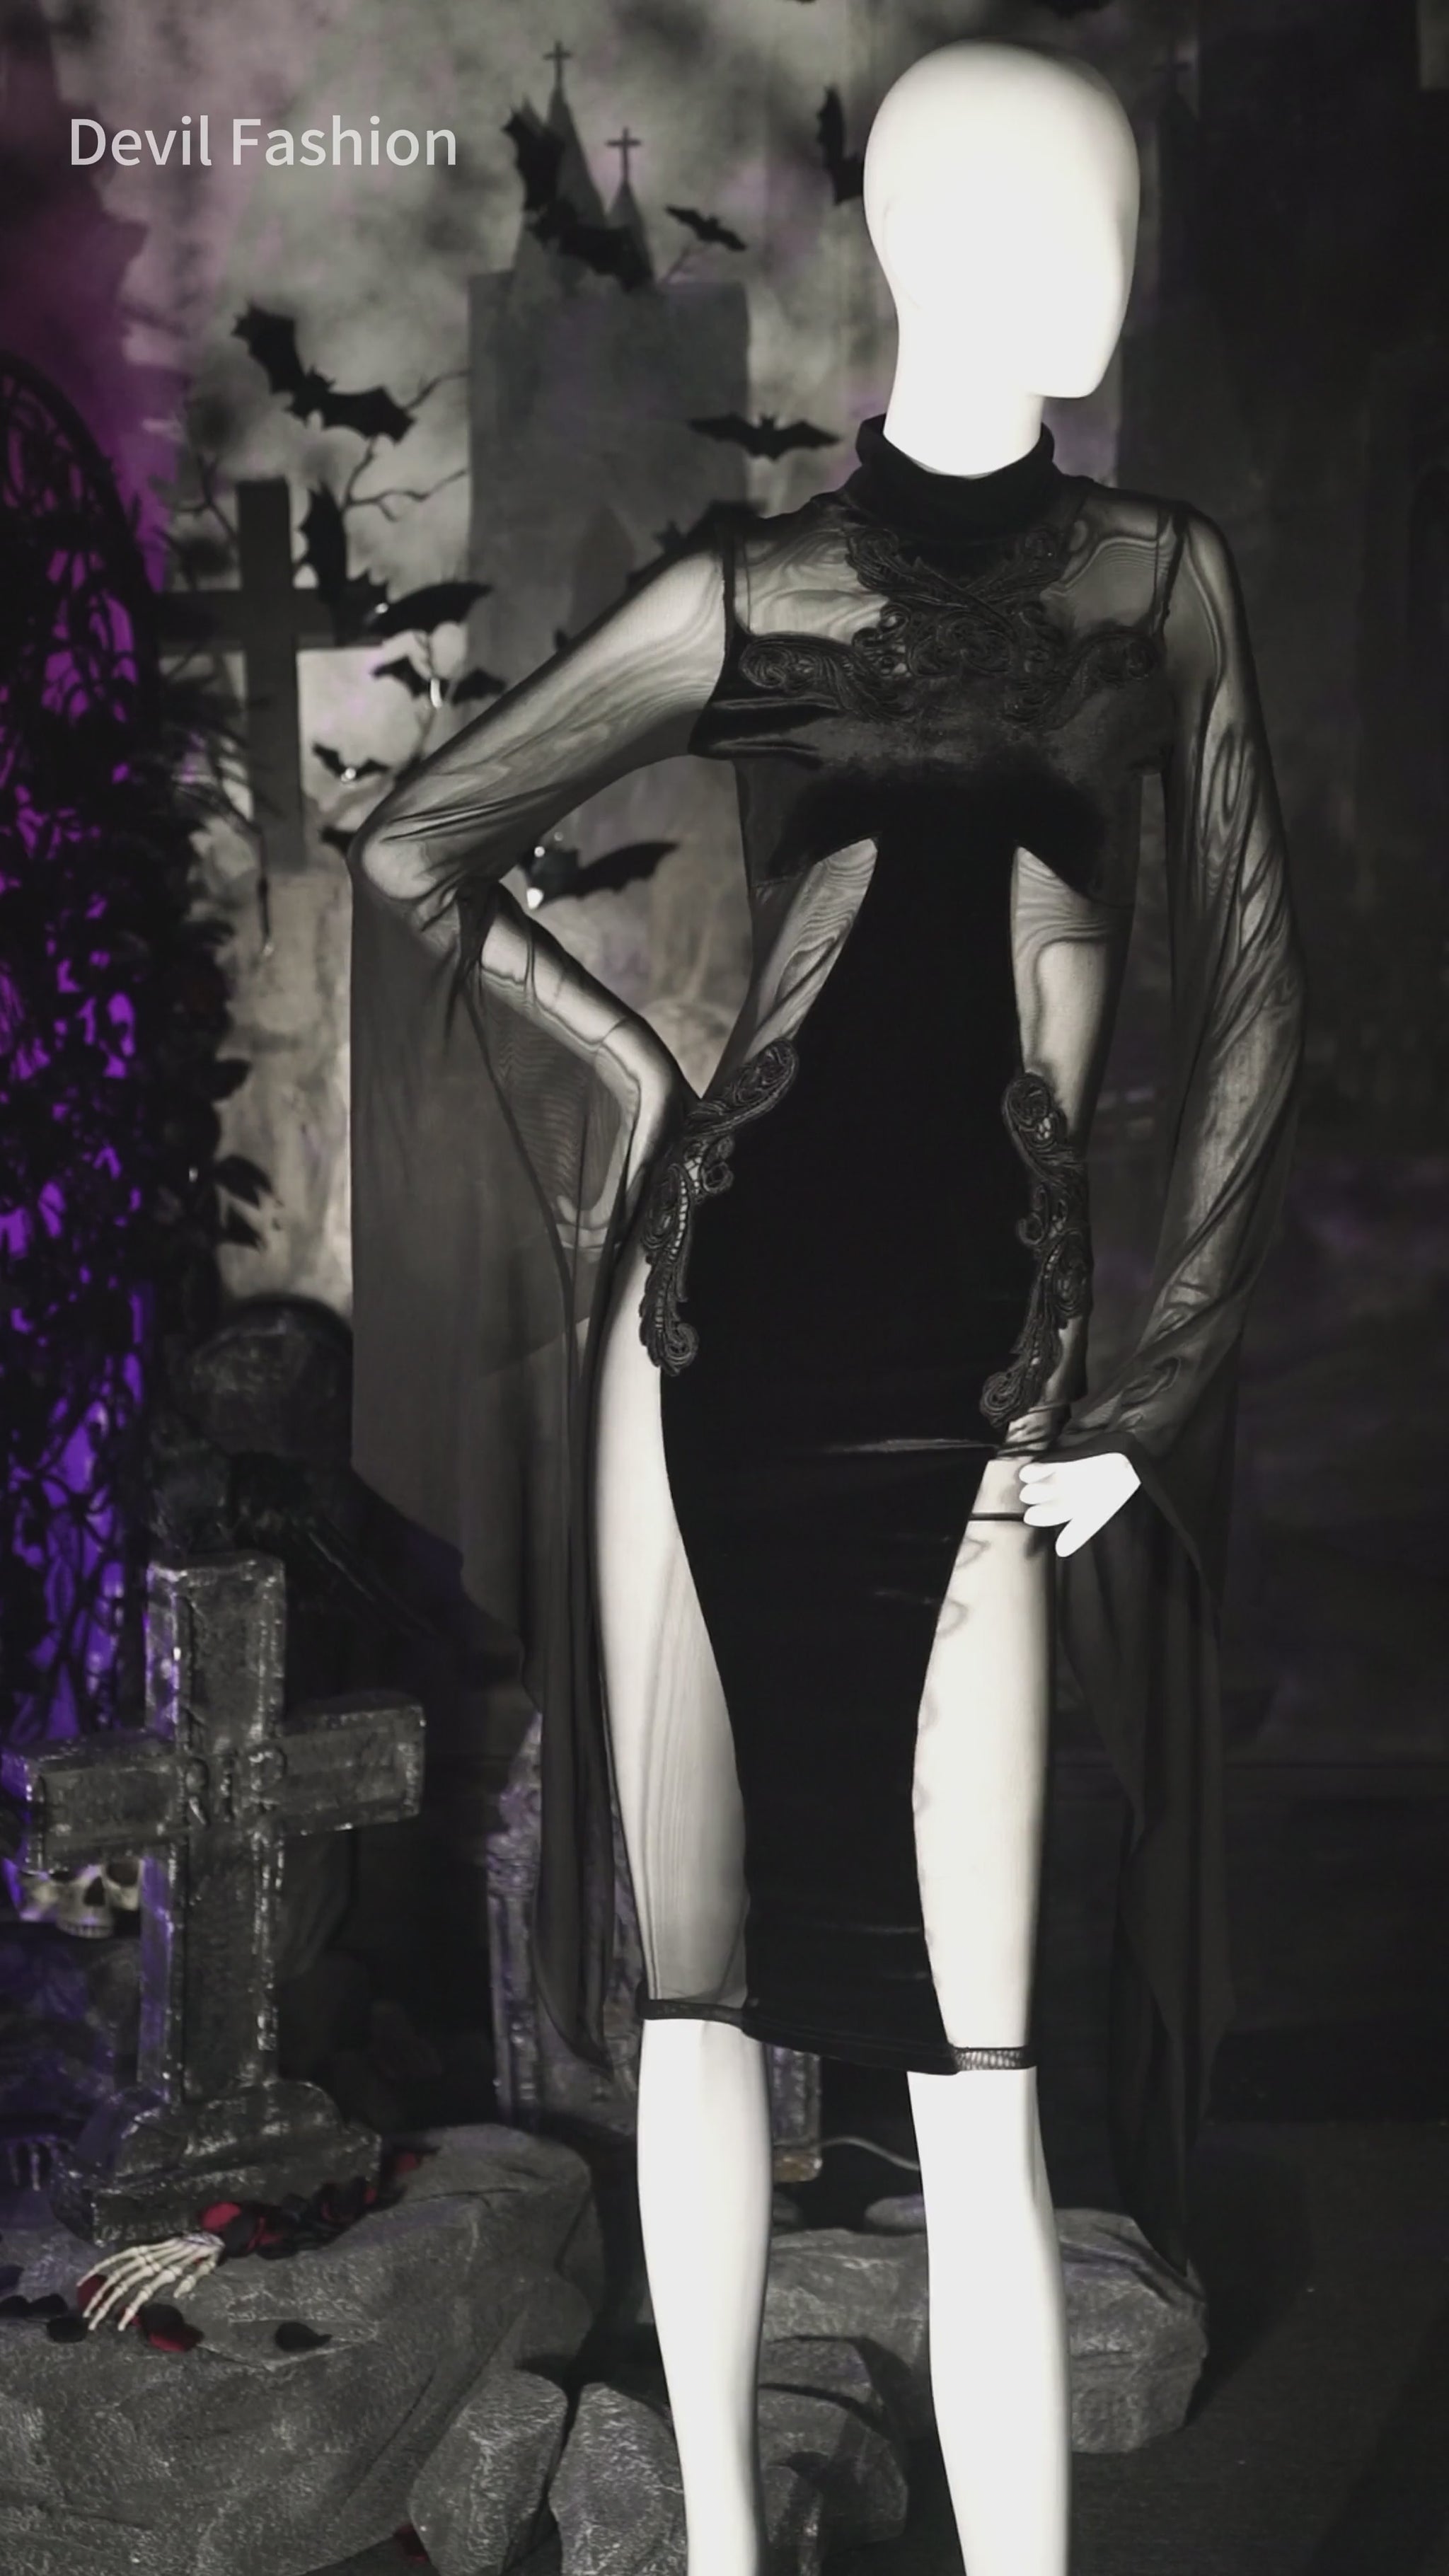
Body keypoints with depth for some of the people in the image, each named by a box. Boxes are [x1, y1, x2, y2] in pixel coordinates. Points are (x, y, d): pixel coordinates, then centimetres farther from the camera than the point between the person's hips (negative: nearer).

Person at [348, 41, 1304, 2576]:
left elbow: (1249, 992, 7)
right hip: (716, 1310, 0)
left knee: (979, 2068, -2)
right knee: (700, 1979, 8)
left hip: (979, 1371, 0)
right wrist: (635, 1083, 5)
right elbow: (411, 848, 12)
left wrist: (1155, 1379, 3)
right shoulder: (751, 592, 3)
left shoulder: (1167, 579, 7)